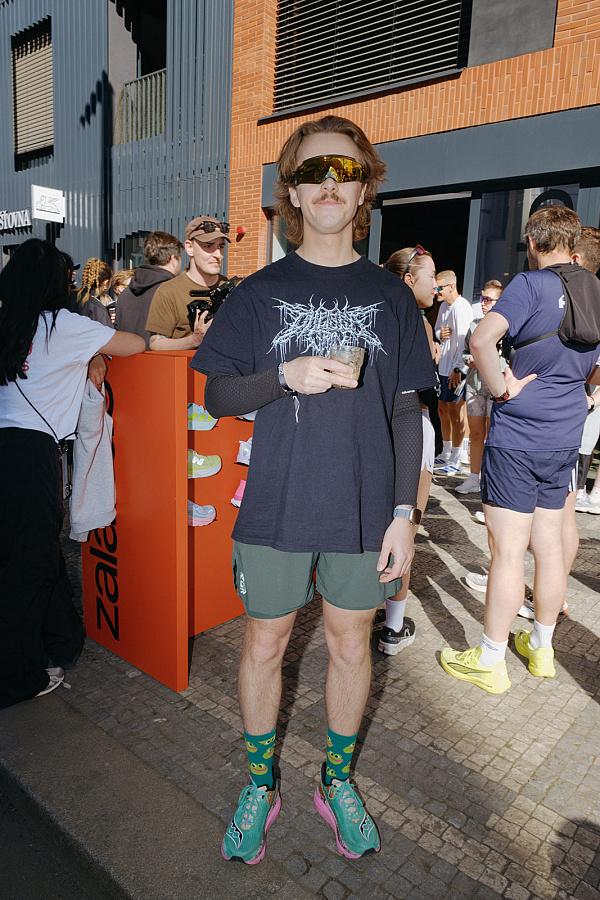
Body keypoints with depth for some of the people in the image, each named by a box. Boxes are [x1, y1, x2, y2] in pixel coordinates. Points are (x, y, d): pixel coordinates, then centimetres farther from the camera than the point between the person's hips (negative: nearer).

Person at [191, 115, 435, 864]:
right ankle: (260, 783, 38)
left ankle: (337, 780, 40)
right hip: (276, 507, 0)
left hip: (365, 508, 1)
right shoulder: (261, 291, 2)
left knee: (351, 644, 14)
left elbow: (405, 411, 3)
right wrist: (285, 376, -18)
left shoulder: (390, 295, 4)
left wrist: (405, 512, -3)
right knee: (264, 643, 12)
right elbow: (216, 395, 0)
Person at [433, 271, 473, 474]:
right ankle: (446, 454, 30)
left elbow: (464, 341, -20)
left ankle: (455, 462, 4)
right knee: (443, 410, 16)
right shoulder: (443, 306, 13)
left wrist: (457, 368, -22)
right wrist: (440, 333, 0)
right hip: (444, 366, 10)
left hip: (457, 368, -9)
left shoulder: (461, 307, -16)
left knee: (455, 412, -4)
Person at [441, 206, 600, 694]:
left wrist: (503, 388, -17)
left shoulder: (532, 284, -12)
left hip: (516, 436, -7)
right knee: (549, 544, 15)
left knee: (508, 551, -1)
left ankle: (490, 662, 12)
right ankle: (542, 648, 31)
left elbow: (482, 340, -29)